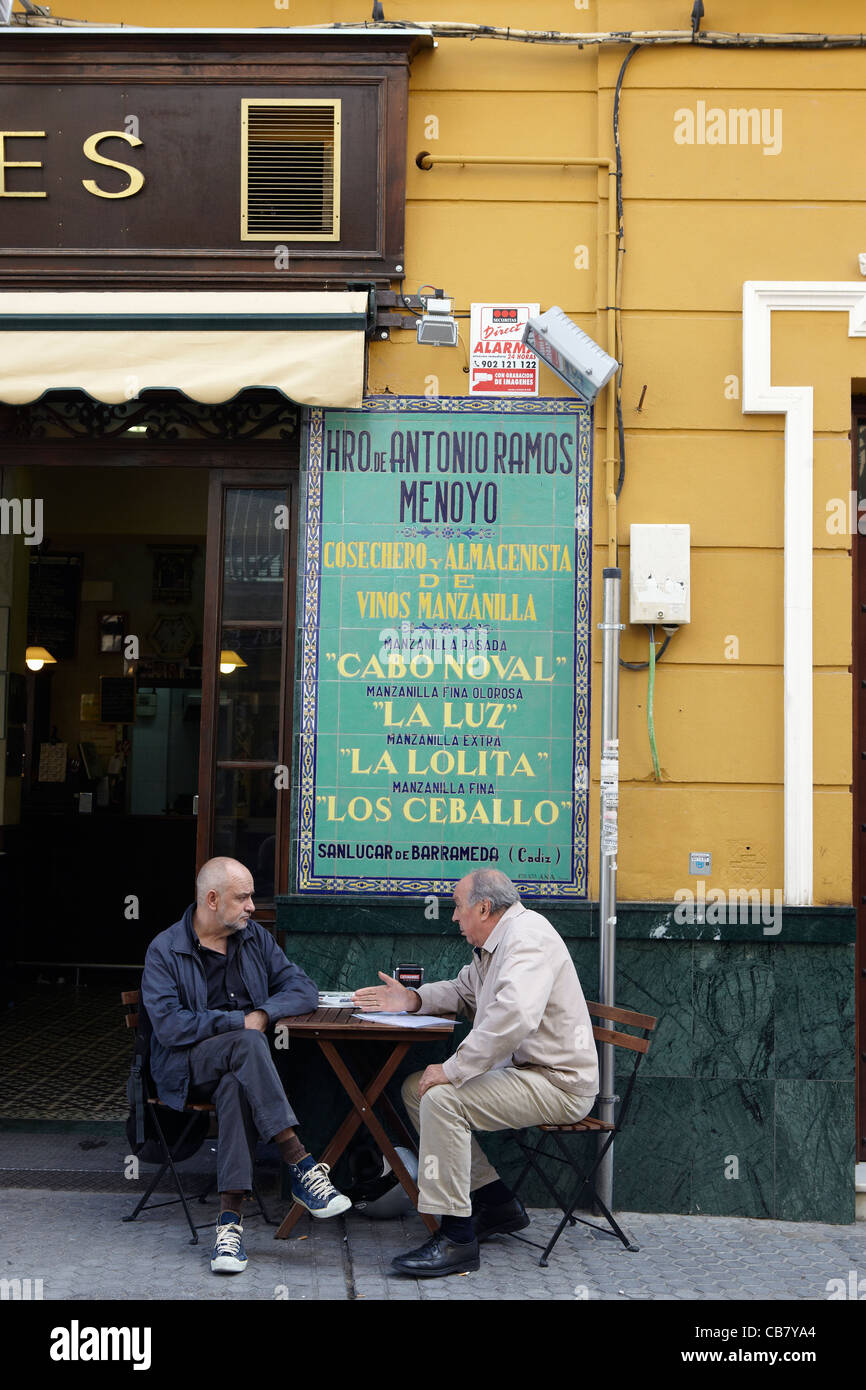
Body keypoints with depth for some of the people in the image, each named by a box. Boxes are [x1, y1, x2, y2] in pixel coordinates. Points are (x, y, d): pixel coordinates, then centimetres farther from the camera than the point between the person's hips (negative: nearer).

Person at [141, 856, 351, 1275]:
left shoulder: (256, 938, 12)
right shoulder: (165, 950, -2)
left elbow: (303, 989, 8)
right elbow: (169, 1025, -14)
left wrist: (263, 1013, -12)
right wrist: (238, 1023, -17)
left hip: (240, 1065, 3)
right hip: (188, 1067, -3)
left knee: (237, 1086, -35)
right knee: (245, 1044, -35)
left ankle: (230, 1218, -40)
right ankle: (301, 1166, -37)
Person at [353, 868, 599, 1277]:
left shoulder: (527, 934, -19)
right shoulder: (493, 945, 14)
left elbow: (513, 1016, -34)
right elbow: (463, 991, 33)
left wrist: (453, 1070, -28)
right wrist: (411, 999, 15)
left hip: (557, 1083, -11)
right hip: (521, 1070, 11)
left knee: (442, 1098, -25)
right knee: (416, 1087, 9)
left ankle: (456, 1238, -19)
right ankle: (497, 1203, 11)